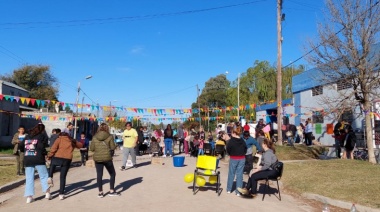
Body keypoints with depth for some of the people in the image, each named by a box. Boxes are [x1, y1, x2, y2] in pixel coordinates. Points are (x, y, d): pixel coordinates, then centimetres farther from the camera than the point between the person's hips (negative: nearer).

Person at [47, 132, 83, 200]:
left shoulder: (59, 139, 8)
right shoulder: (72, 141, 17)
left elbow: (54, 148, -5)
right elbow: (80, 145, 31)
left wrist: (49, 156, 3)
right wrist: (74, 142, 46)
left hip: (57, 158, -2)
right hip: (67, 160, 2)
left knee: (52, 164, 34)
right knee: (63, 177, 10)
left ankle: (50, 177, 12)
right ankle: (61, 194, 8)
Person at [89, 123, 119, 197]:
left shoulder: (95, 137, 2)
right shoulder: (109, 136, -5)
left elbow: (91, 148, 3)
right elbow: (113, 147, -6)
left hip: (97, 158, 3)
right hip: (107, 158, -3)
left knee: (99, 175, 10)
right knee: (112, 174, 12)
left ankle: (100, 192, 13)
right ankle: (111, 191, 13)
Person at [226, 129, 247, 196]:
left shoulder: (231, 141, -12)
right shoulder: (242, 141, 1)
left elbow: (228, 150, -8)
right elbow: (245, 149, 6)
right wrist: (241, 154, 12)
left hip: (233, 159, -2)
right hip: (242, 159, 3)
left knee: (231, 174, 12)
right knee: (239, 174, 5)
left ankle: (229, 189, 23)